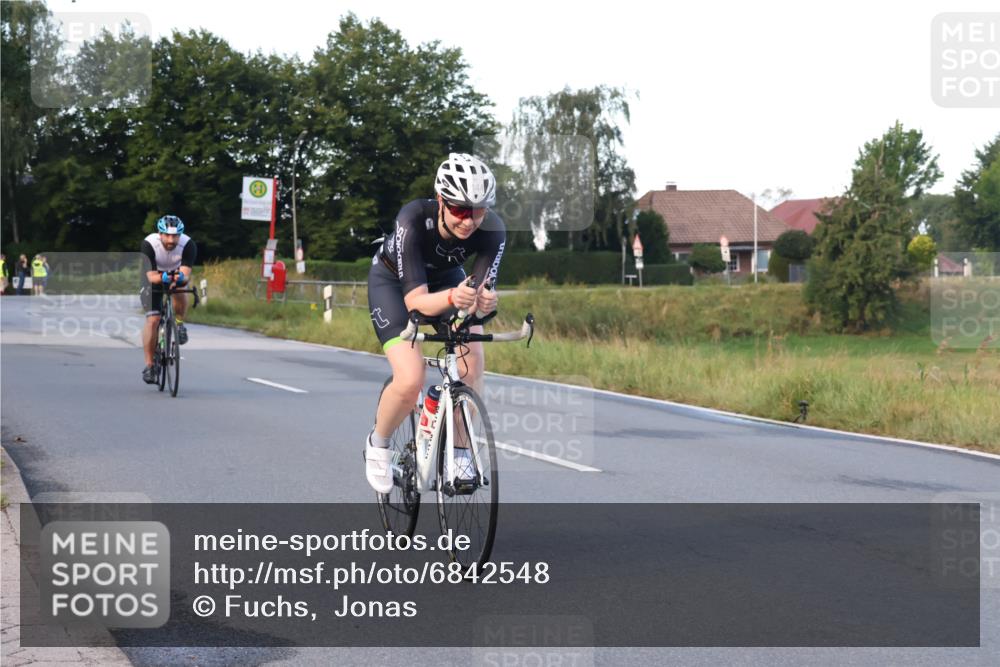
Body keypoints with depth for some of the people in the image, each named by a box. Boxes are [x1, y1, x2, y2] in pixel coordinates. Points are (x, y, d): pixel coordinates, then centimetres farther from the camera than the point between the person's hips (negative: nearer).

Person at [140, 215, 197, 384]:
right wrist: (162, 277, -57)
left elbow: (186, 274, -36)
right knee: (152, 321, -14)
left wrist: (181, 277, -59)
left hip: (177, 277, 1)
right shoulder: (149, 244, -30)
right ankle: (149, 365, -4)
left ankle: (179, 323, -7)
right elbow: (151, 276, -35)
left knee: (179, 292, -35)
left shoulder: (188, 244, -29)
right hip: (154, 280, -1)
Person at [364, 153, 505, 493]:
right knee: (410, 382, -21)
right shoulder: (414, 220, -39)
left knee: (472, 361, -22)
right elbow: (415, 300, -42)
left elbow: (481, 290, -32)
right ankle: (378, 444, 8)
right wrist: (452, 298, -62)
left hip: (446, 277, 3)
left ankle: (460, 451, -1)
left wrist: (484, 301, -57)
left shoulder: (492, 229, -30)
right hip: (393, 280, -3)